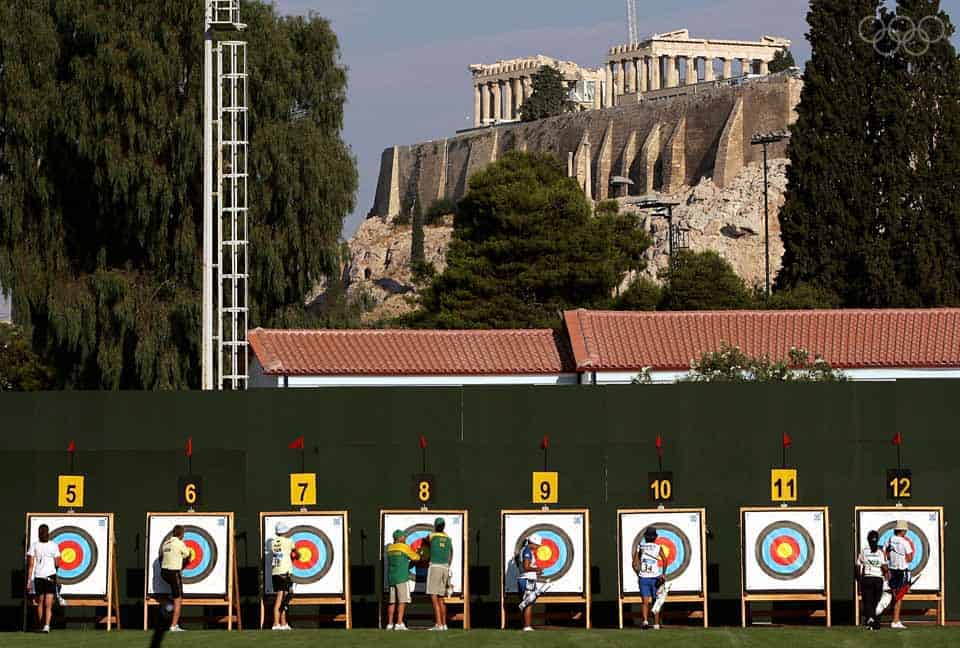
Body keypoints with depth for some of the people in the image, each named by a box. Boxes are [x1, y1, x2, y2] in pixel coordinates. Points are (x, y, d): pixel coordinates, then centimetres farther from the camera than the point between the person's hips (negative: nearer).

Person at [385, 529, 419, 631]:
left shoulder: (389, 548, 11)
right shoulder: (405, 547, -6)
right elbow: (416, 558, -1)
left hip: (391, 577, 6)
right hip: (402, 577, -6)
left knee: (392, 601, 9)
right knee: (402, 601, -6)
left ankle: (390, 623, 7)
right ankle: (399, 623, -15)